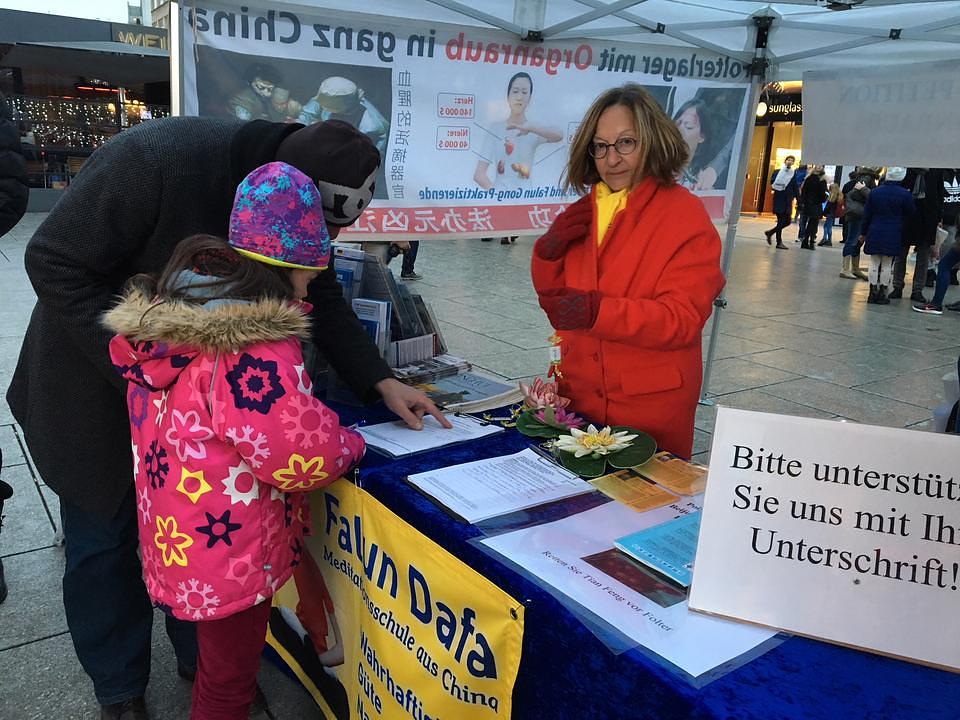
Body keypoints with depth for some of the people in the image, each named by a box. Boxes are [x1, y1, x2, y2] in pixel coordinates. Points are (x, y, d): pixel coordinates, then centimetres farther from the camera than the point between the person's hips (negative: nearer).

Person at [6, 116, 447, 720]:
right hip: (96, 385, -4)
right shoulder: (154, 160, -32)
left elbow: (322, 298, -2)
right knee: (104, 536, 7)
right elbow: (55, 262, -26)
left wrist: (381, 382, -12)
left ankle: (204, 660, 35)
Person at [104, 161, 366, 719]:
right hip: (228, 551, -8)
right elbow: (309, 457, -28)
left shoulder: (174, 315, -1)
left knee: (218, 659, 32)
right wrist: (350, 446, -7)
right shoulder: (257, 351, -29)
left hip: (181, 540, 9)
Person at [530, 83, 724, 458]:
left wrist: (598, 311, -31)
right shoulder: (584, 213, 5)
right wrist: (549, 250, -9)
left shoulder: (685, 214, -11)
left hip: (650, 407, -4)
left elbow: (684, 319, -18)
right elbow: (553, 296, 11)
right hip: (578, 397, 5)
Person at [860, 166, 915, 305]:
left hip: (875, 233, 2)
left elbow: (867, 215, 5)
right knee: (887, 265, 4)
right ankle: (882, 294, 7)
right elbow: (910, 214, 2)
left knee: (874, 263, 8)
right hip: (893, 235, -2)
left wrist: (864, 232, 13)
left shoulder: (875, 192, 0)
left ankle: (873, 293, 8)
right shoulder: (905, 194, -8)